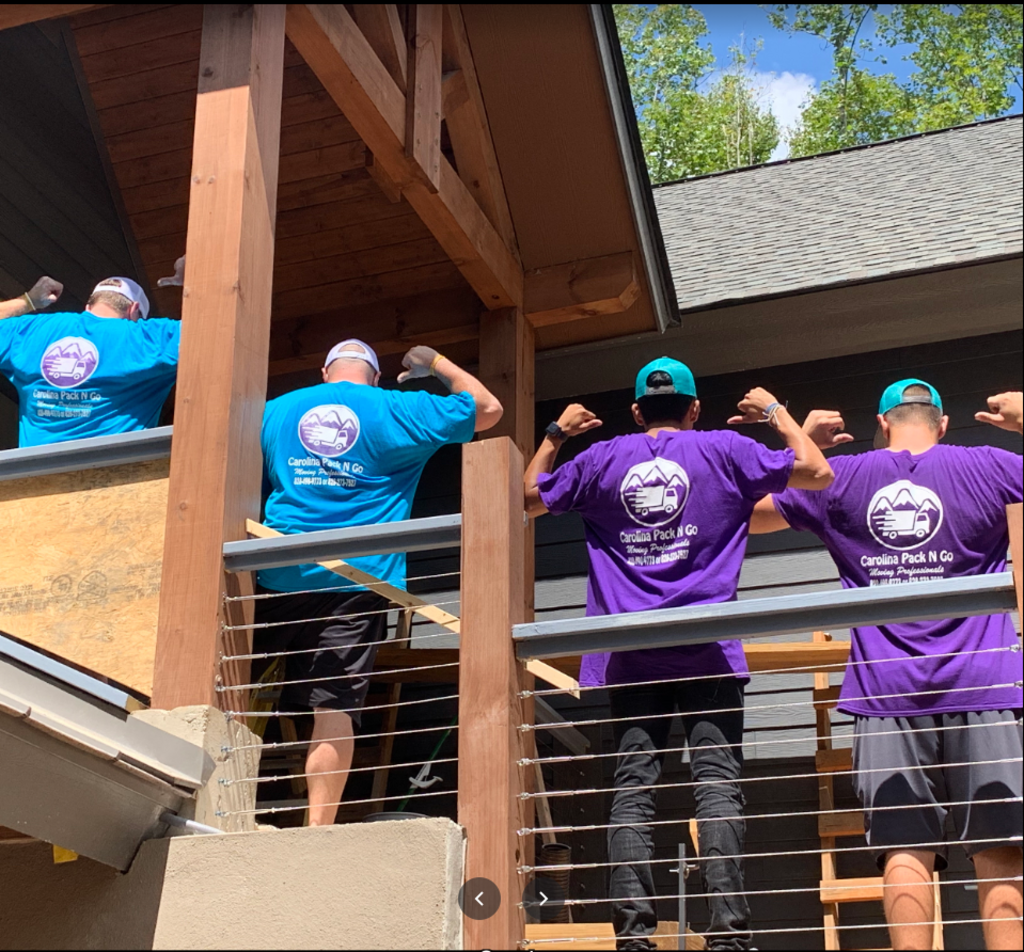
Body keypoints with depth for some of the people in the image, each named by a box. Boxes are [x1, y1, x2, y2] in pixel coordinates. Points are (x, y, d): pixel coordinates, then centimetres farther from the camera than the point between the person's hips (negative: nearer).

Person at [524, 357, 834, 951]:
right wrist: (776, 411, 25)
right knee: (718, 782, -4)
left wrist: (556, 435, 33)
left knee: (633, 789, 1)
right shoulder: (726, 450, 7)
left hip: (630, 653, 2)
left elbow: (527, 500, 24)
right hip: (706, 649, -1)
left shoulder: (601, 460, 11)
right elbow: (818, 473, 13)